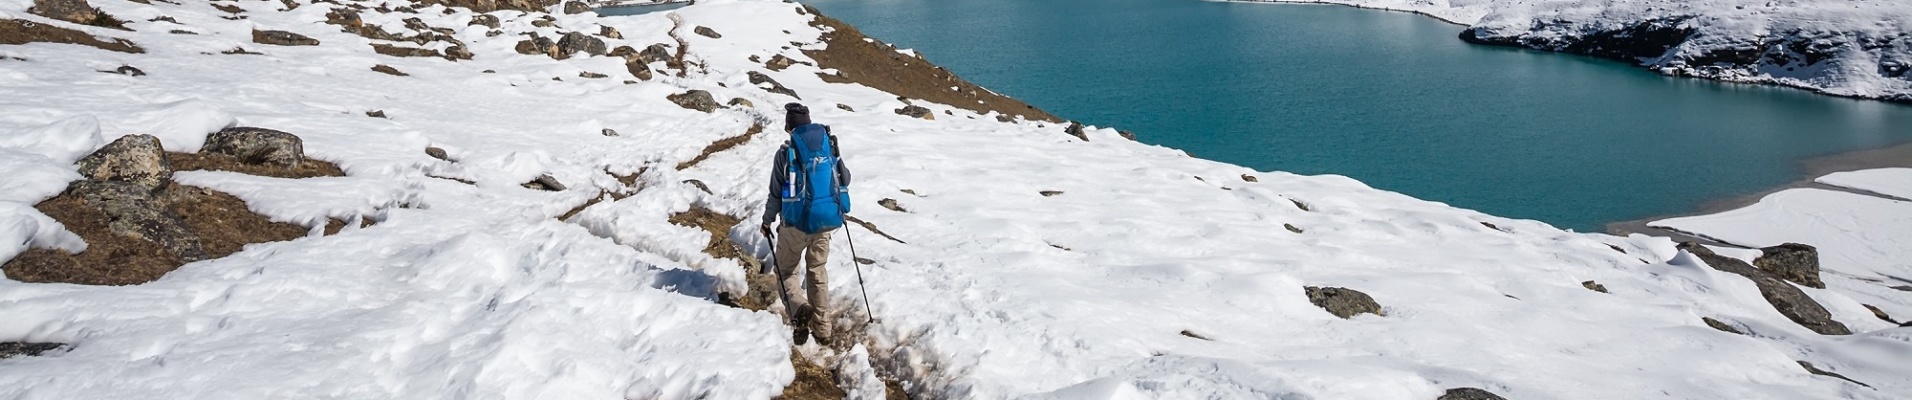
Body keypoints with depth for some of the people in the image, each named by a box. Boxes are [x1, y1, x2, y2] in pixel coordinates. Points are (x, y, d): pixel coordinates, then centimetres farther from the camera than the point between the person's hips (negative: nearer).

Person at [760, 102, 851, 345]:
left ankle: (799, 307, -12)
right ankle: (822, 330, 20)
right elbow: (845, 179, 12)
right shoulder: (830, 145, 0)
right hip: (827, 221, 4)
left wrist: (767, 221, 8)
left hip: (796, 222, -4)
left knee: (785, 269, 15)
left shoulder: (786, 152, -11)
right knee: (818, 271, 19)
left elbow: (776, 193, -6)